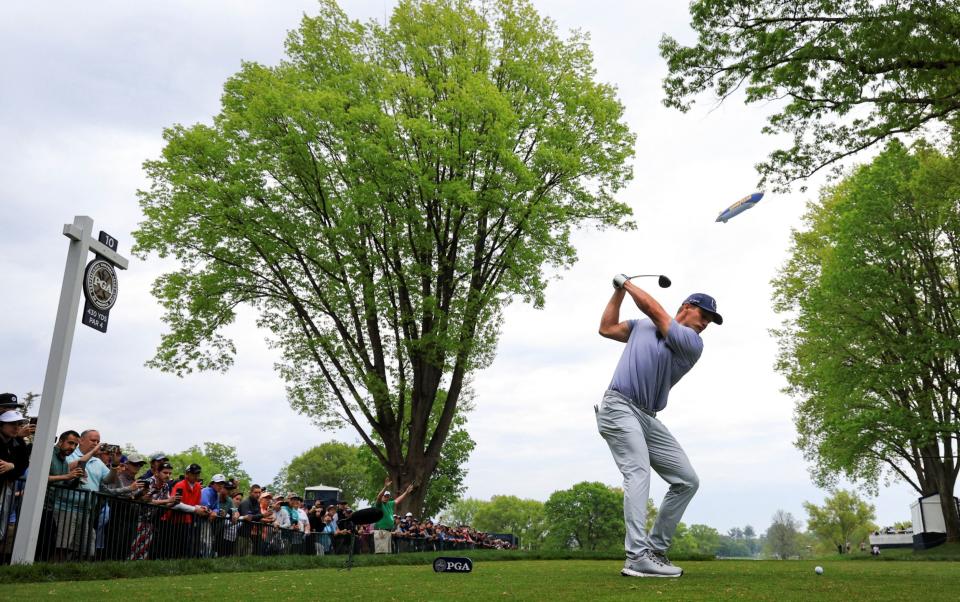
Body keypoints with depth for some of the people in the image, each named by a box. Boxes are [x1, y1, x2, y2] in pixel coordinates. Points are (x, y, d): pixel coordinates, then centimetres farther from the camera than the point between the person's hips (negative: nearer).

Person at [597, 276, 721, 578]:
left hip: (649, 419, 4)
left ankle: (655, 549, 7)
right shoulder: (641, 325, 14)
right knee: (639, 471, -24)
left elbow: (654, 310, -1)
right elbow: (607, 328, 17)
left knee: (687, 480, -2)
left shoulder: (693, 343, 6)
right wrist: (619, 290, 14)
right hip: (619, 407, -4)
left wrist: (627, 283, 9)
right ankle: (637, 557, -32)